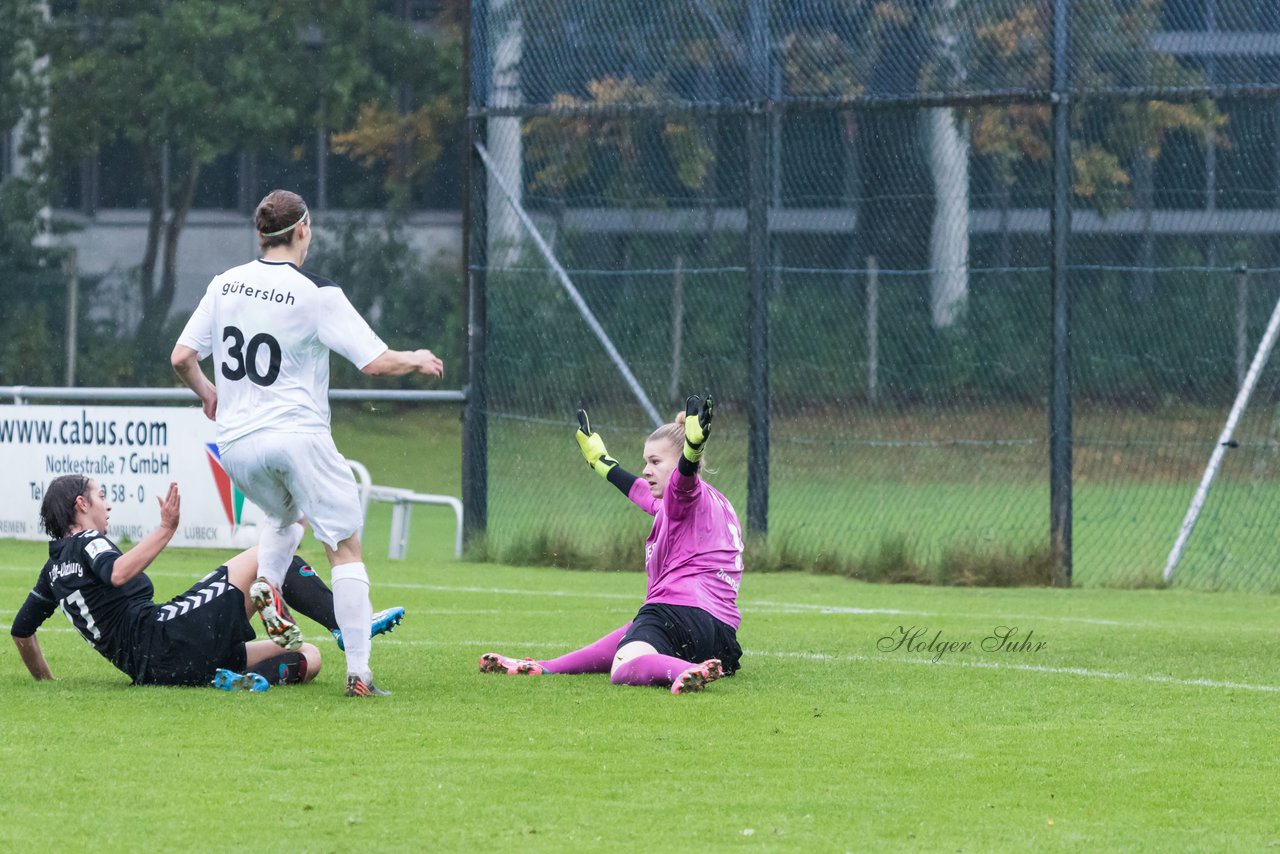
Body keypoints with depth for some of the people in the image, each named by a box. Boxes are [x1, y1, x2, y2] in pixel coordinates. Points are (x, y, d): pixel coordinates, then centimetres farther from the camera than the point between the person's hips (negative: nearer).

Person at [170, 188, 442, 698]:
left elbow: (181, 357, 6)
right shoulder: (317, 294, -9)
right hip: (299, 435, -5)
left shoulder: (225, 286, 5)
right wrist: (418, 360, 9)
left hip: (236, 445, 5)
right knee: (345, 546, 2)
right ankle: (358, 671, -8)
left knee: (285, 516, 32)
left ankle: (267, 584, 1)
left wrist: (208, 394, 26)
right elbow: (375, 362, -12)